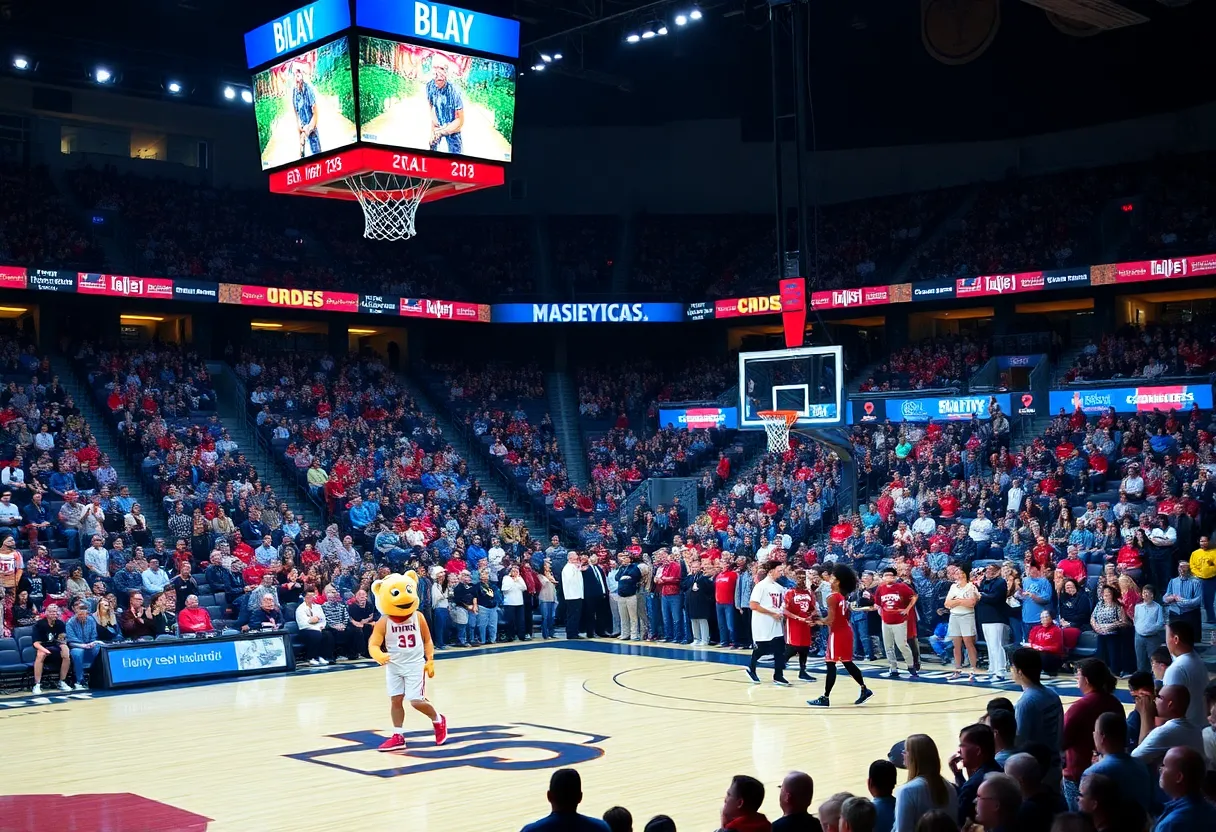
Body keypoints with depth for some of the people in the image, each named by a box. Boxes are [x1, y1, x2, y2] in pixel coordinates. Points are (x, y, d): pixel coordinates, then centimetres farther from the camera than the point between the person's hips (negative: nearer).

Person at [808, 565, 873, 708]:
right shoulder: (845, 597, 11)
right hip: (846, 632, 9)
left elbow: (830, 620, -21)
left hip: (837, 634, -9)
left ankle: (825, 698, -3)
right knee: (847, 663, 19)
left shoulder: (832, 598, -16)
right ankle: (864, 689, 22)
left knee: (831, 664, -5)